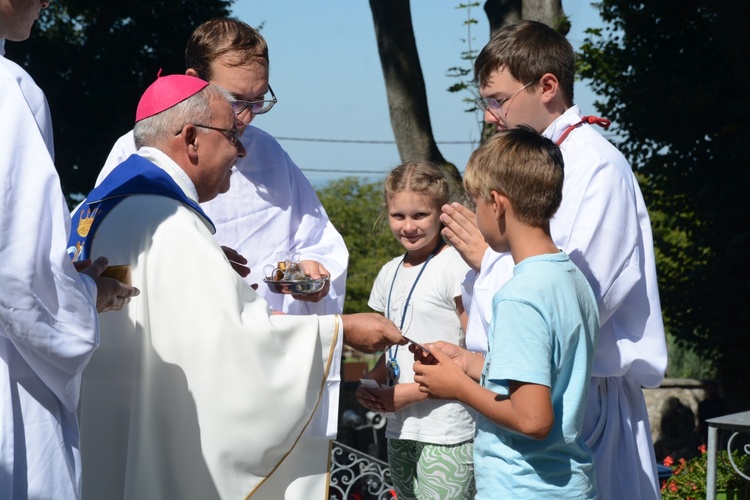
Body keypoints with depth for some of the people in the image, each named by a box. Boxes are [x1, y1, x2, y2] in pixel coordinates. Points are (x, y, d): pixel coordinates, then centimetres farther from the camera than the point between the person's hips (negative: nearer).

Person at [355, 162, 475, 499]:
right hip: (399, 430, 7)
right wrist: (372, 386, 1)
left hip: (446, 436, -7)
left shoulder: (455, 267, -10)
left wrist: (412, 392, -16)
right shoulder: (390, 273, 12)